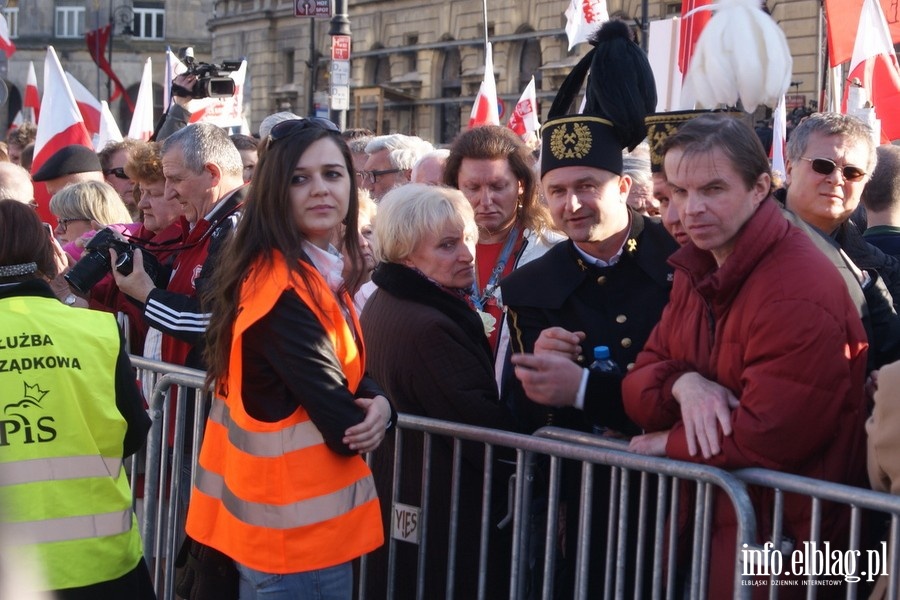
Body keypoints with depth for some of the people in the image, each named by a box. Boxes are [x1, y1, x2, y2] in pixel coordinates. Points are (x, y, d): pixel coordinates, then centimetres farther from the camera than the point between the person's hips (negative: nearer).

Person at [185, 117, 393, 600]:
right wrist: (369, 420, -1)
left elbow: (351, 376, 12)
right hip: (297, 526, -10)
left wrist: (377, 403, -10)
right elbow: (342, 426, -23)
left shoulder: (315, 274, 8)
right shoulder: (285, 291, -22)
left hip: (297, 519, 10)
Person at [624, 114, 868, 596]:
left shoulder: (798, 293, -23)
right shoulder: (695, 272, 8)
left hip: (778, 539, -8)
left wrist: (669, 442, -10)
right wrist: (682, 384, -17)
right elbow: (636, 389, 6)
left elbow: (767, 439, -26)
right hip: (699, 525, 8)